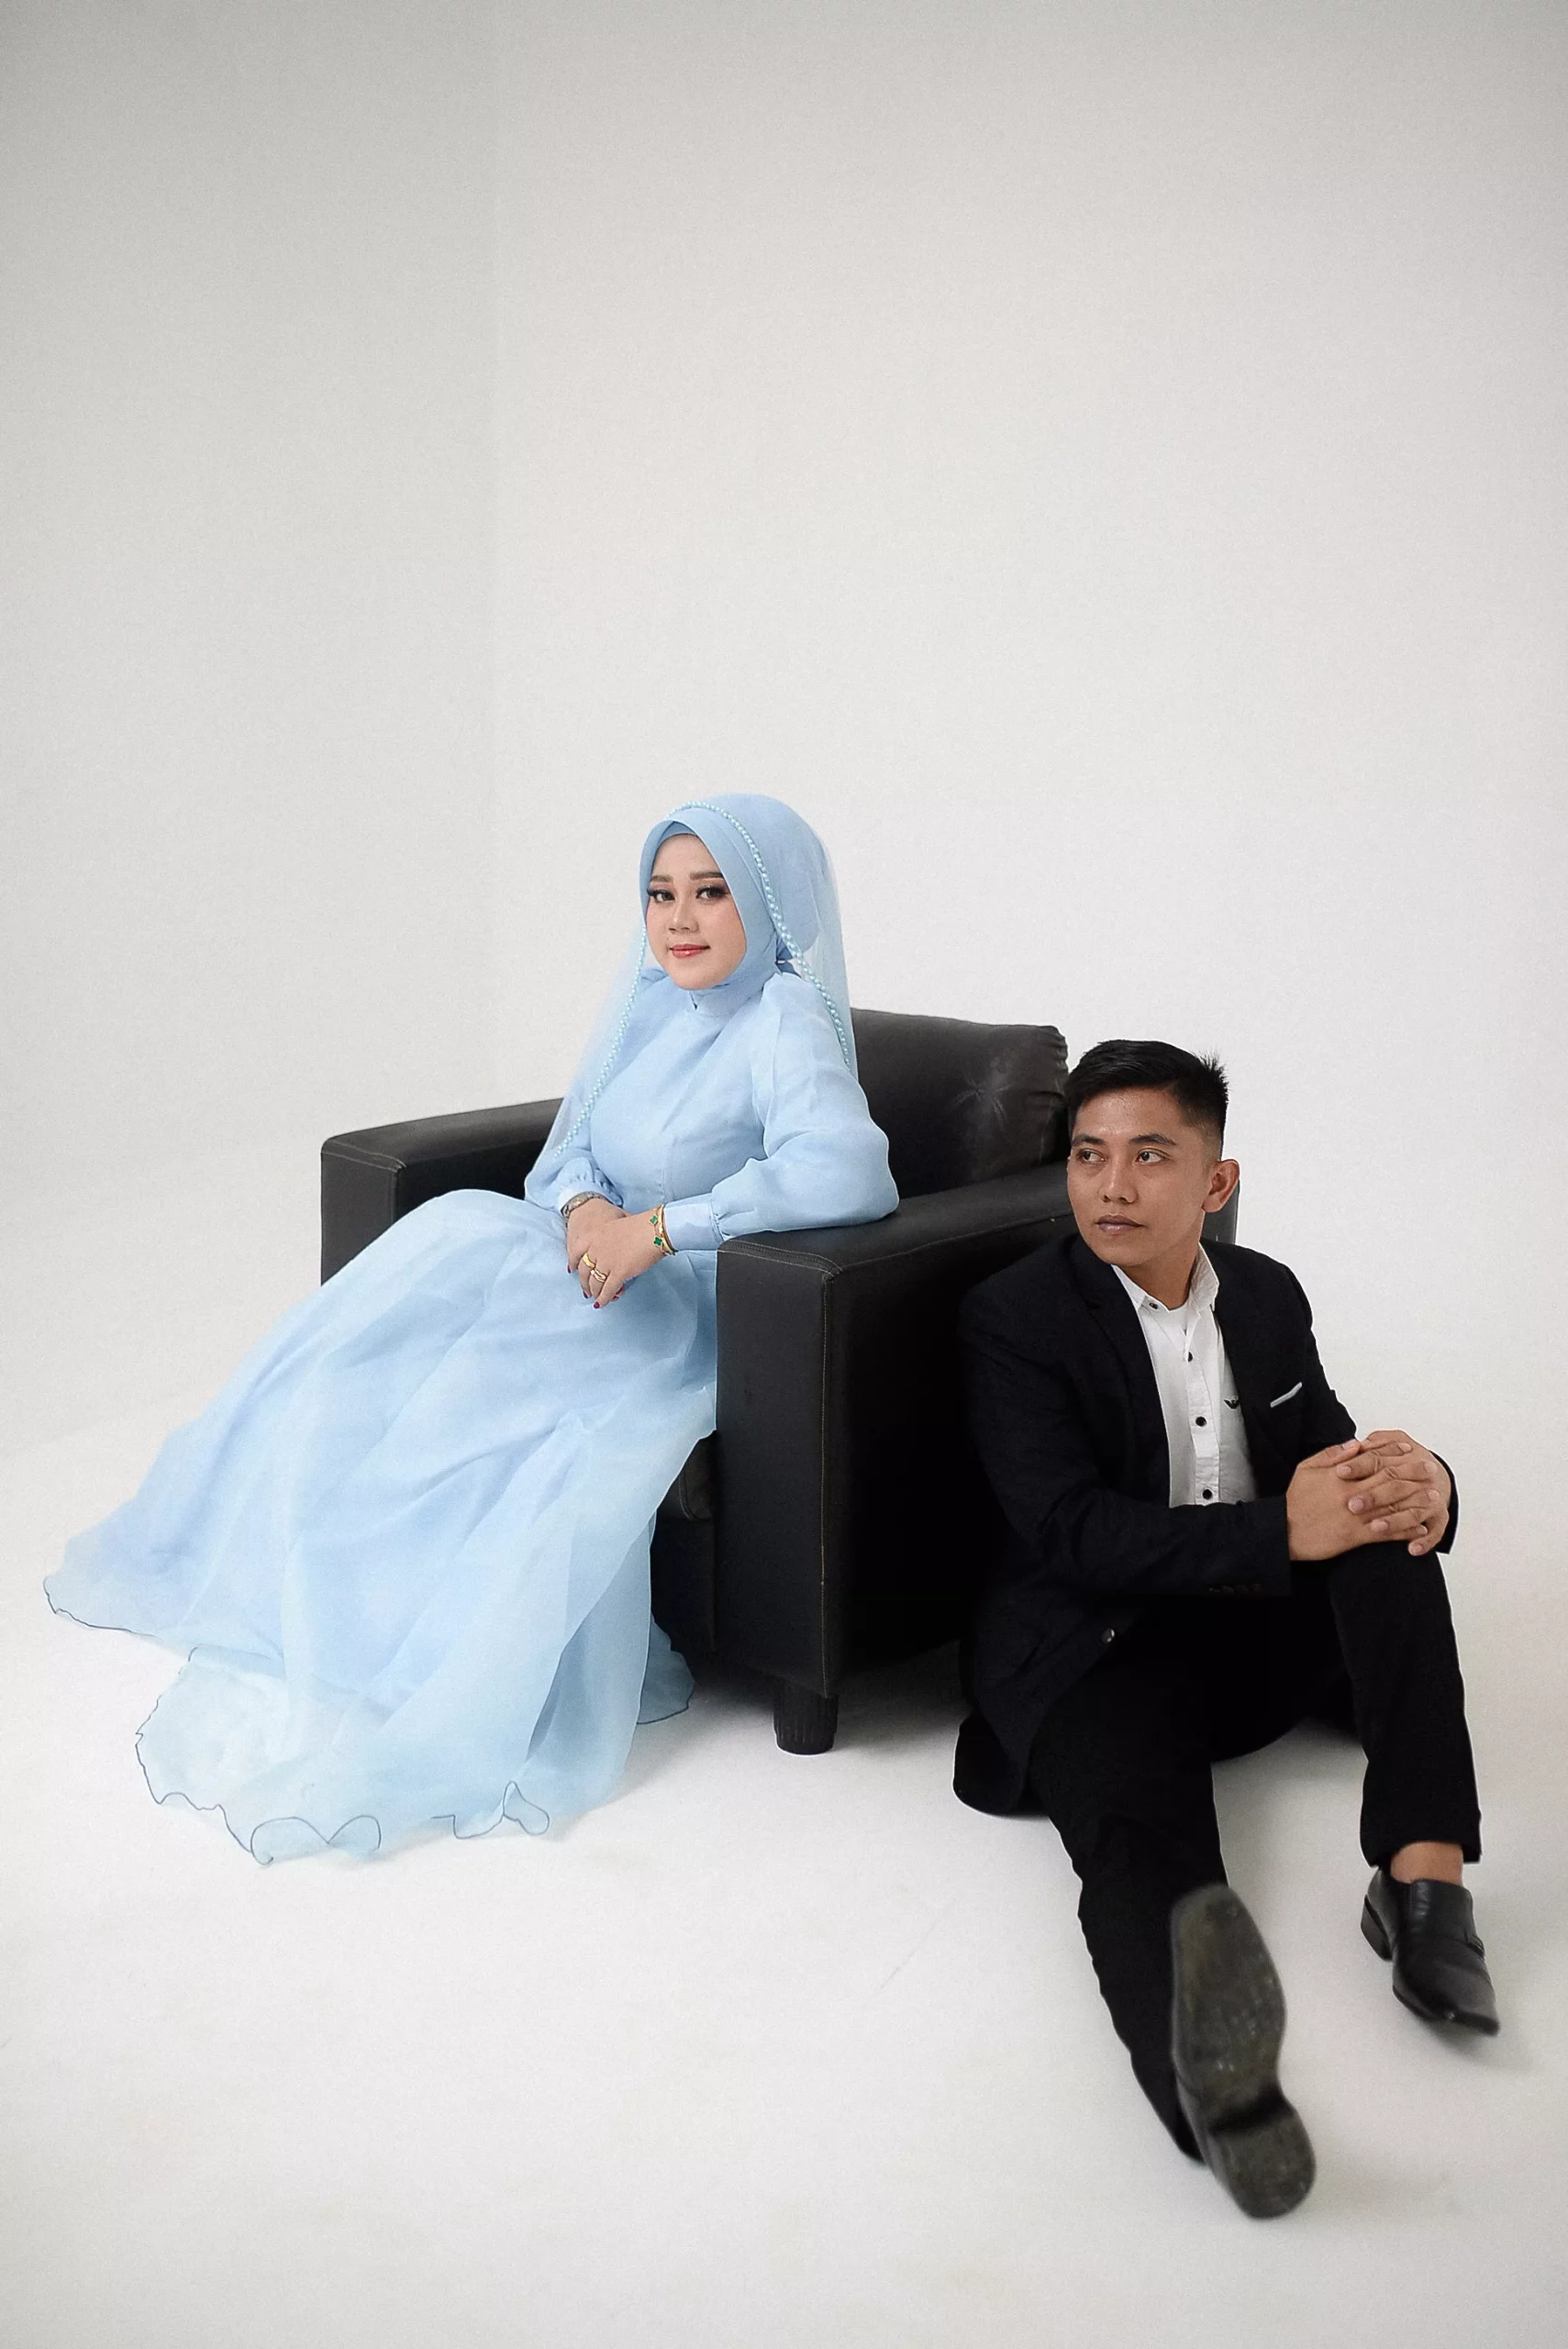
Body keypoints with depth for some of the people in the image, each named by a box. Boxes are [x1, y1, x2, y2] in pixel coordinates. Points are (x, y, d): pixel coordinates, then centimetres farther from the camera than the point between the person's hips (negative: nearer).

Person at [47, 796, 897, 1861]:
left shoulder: (781, 1023, -14)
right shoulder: (648, 1001, 10)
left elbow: (848, 1169, -31)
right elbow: (577, 1145, 15)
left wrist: (657, 1227, -27)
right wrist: (583, 1206, -10)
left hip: (688, 1321, -8)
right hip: (604, 1281, 8)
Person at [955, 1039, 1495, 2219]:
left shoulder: (1268, 1296, 11)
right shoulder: (1016, 1316, -7)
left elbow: (1332, 1457, 9)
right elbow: (1076, 1532, -17)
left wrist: (1418, 1484, -18)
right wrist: (1279, 1533, -29)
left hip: (1256, 1633, 6)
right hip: (1097, 1648, -6)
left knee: (1386, 1512, -21)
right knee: (1142, 1840, -37)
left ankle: (1426, 1870, -31)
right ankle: (1211, 2065, -72)